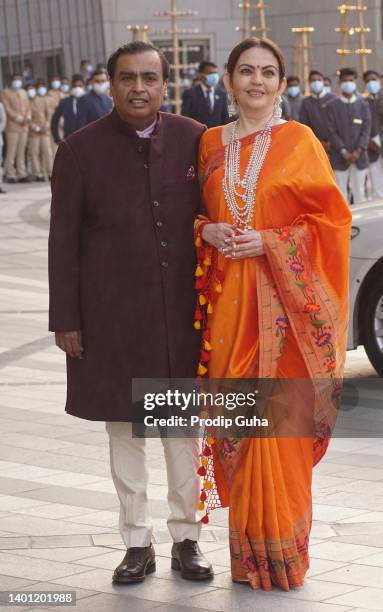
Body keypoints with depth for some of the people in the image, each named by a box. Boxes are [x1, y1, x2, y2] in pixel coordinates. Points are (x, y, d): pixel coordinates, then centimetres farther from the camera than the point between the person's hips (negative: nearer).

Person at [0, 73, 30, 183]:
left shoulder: (23, 92, 20)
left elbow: (27, 107, 16)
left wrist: (27, 117, -4)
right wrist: (19, 118, -14)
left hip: (24, 127, 5)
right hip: (12, 126, -5)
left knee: (21, 152, 4)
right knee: (11, 152, -7)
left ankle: (21, 174, 5)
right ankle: (10, 175, -5)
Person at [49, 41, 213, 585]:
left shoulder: (195, 140, 0)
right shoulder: (80, 150, -4)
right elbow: (63, 240, -2)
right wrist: (65, 319, -4)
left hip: (183, 312, 1)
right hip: (112, 318, -1)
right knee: (124, 428, 8)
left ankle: (187, 538, 21)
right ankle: (138, 544, 18)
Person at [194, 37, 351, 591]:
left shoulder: (298, 141, -1)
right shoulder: (212, 143, 10)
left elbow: (331, 217, -2)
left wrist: (271, 243, -13)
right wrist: (208, 232, -2)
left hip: (281, 300, -3)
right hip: (227, 299, 4)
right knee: (235, 419, 4)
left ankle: (281, 549, 8)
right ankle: (247, 551, 14)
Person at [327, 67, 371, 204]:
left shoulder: (363, 104, 8)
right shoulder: (333, 106, 4)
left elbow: (366, 129, 3)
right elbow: (332, 131, -2)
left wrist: (358, 151, -10)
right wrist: (344, 152, -12)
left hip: (359, 156, 1)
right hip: (339, 157, -1)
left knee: (359, 193, 4)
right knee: (341, 194, -2)